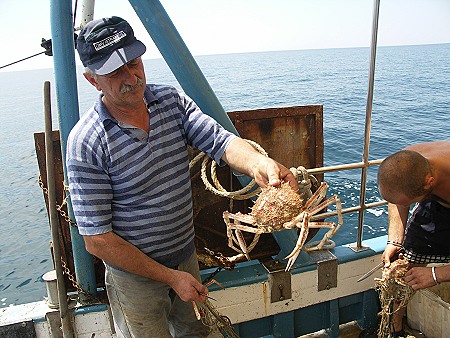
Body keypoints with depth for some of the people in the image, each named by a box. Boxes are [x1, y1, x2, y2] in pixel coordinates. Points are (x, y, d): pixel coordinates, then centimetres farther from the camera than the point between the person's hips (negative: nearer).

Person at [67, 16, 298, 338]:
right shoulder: (86, 142, -23)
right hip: (135, 273, -5)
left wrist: (258, 163, -42)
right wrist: (170, 277, -18)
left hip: (187, 257, 5)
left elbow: (221, 141, -19)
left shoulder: (171, 100, -6)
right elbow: (97, 239, -21)